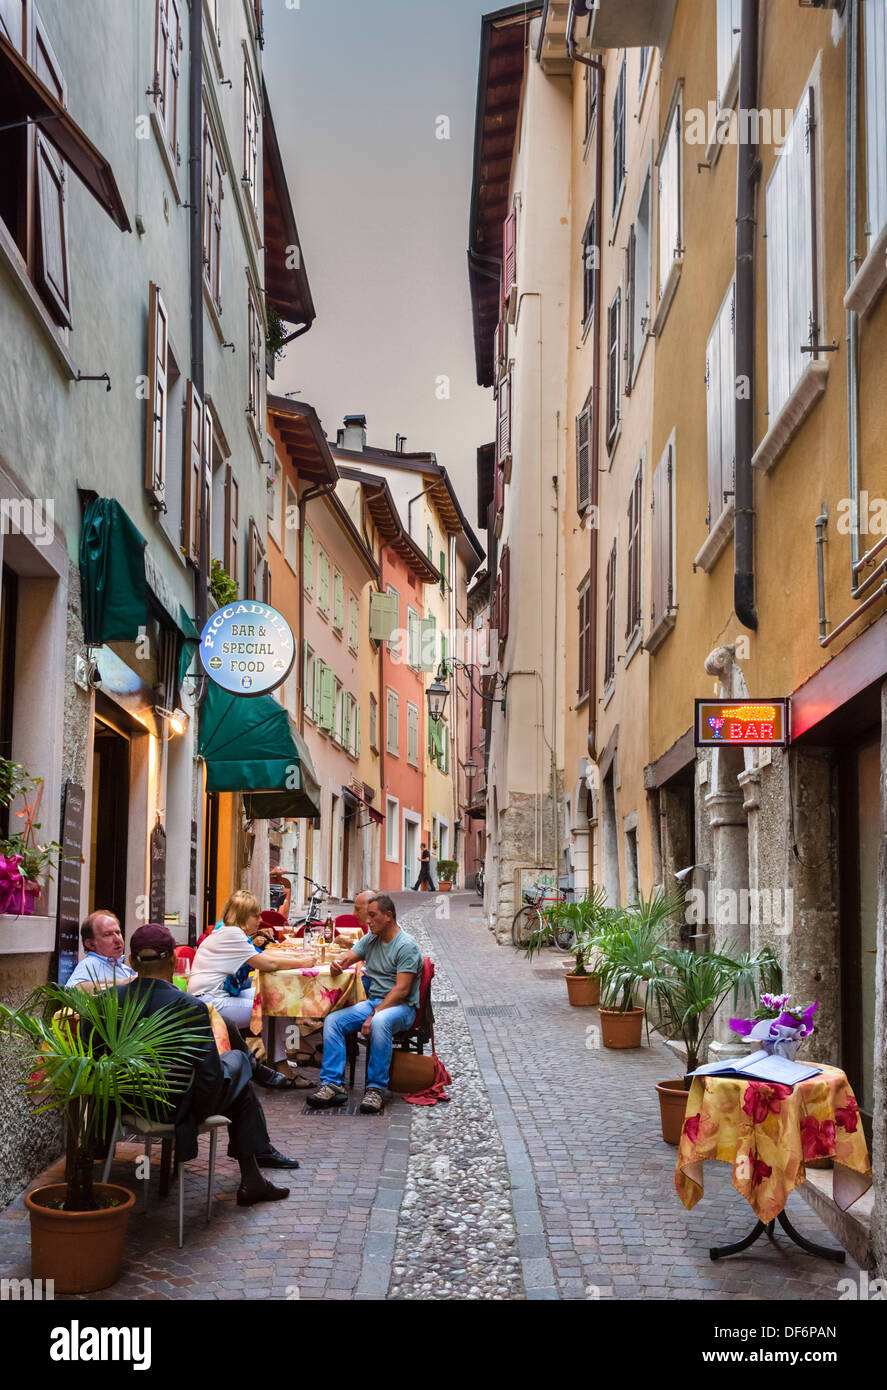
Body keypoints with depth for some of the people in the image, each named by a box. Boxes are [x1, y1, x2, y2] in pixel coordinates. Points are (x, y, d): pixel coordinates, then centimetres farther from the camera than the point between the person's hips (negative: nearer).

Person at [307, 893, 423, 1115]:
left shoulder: (406, 945, -11)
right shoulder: (371, 939, 13)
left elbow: (401, 990, -18)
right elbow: (348, 957, 10)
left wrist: (374, 1015, -25)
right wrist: (337, 964, -17)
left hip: (401, 1006, -7)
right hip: (372, 1002, 7)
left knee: (380, 1023, -39)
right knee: (332, 1020, -13)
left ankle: (376, 1089, -33)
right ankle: (333, 1084, -19)